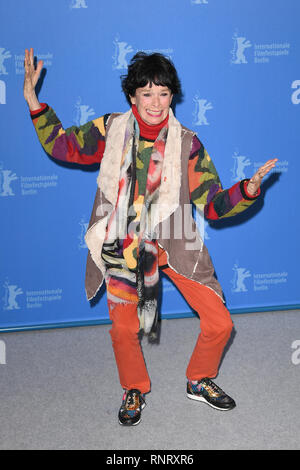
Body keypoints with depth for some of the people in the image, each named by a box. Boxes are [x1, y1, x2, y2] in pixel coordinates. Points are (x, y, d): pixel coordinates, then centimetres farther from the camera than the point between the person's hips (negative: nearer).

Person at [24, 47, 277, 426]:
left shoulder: (187, 143, -6)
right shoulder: (111, 130, -4)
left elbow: (212, 205, -7)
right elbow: (62, 145, 8)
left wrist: (248, 189, -25)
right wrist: (33, 99, 0)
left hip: (174, 242, 0)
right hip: (123, 243, 0)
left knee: (219, 324, -3)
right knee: (123, 328, 4)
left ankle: (199, 381, 26)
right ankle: (135, 390, 34)